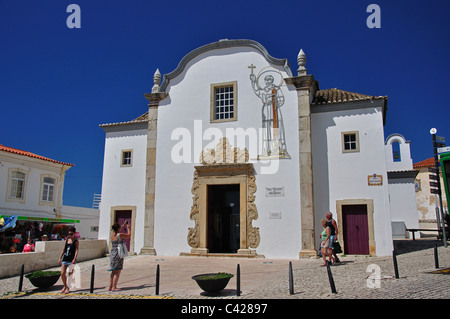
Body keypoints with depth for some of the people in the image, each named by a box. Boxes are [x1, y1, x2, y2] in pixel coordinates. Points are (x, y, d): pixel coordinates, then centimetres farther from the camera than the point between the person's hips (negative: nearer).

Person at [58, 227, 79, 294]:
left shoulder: (76, 241, -2)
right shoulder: (66, 240, 12)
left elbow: (76, 251, -10)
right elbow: (63, 250, 17)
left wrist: (74, 259, -21)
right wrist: (60, 258, 11)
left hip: (71, 260, -5)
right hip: (65, 259, 5)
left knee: (70, 274, -2)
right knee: (62, 273, 1)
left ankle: (67, 288, 9)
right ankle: (65, 286, 21)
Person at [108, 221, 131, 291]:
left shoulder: (112, 234, 8)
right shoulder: (120, 235, -13)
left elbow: (118, 230, 29)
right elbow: (128, 235, 5)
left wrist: (124, 224, 39)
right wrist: (128, 228, 20)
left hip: (112, 253, 8)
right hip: (118, 254, -8)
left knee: (113, 272, 15)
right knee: (117, 272, -3)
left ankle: (110, 287, 17)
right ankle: (114, 287, -5)